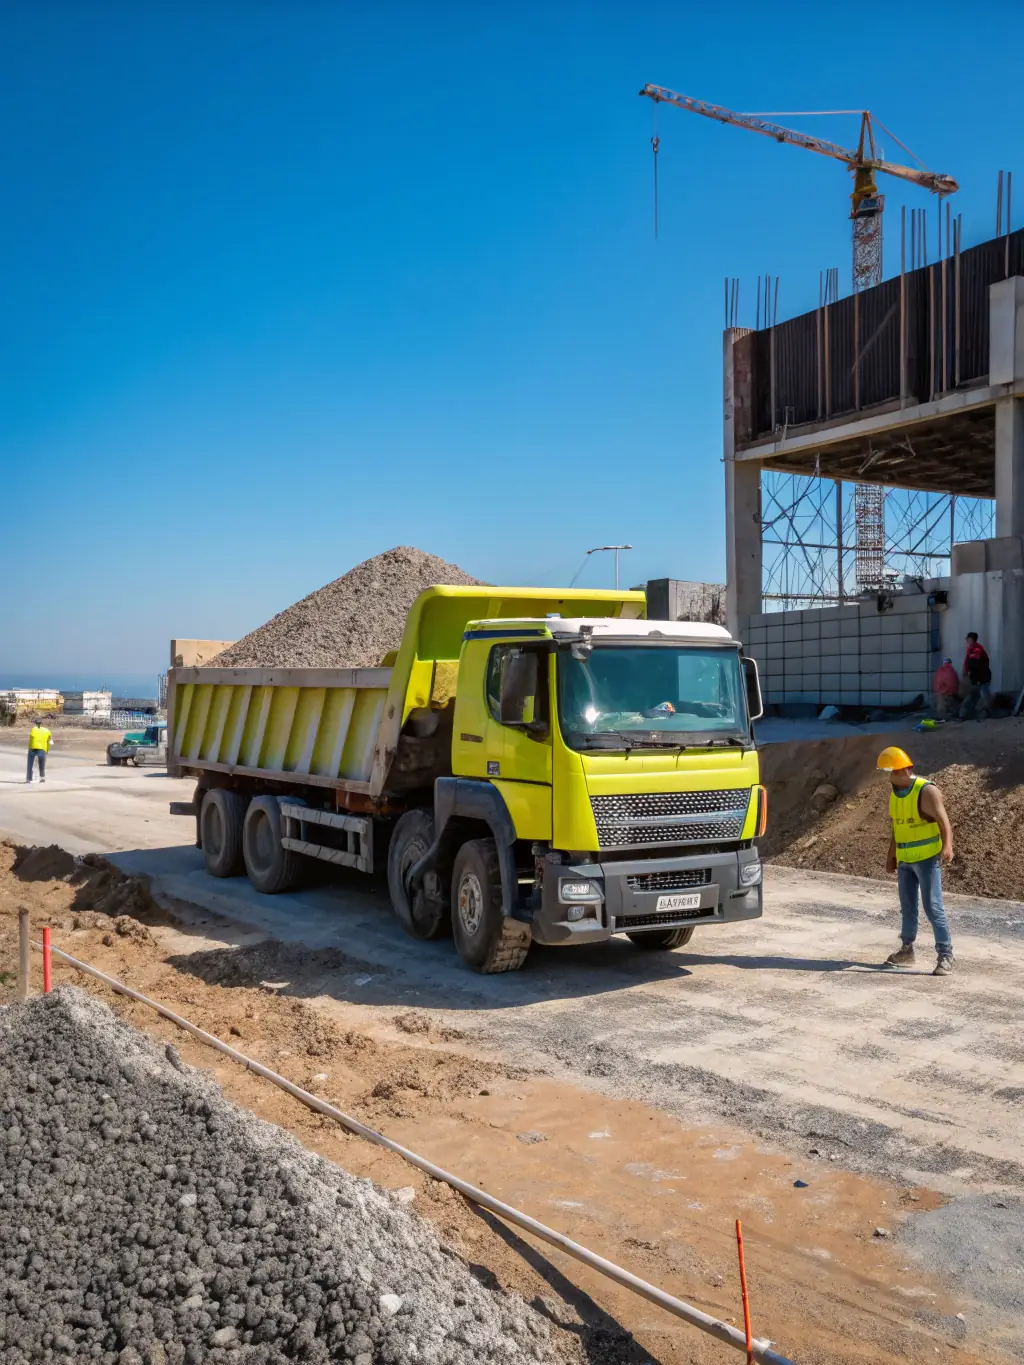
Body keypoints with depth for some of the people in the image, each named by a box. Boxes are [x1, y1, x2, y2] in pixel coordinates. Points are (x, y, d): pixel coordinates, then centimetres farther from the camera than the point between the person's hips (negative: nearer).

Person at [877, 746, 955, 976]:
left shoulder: (927, 791, -16)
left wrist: (947, 846, -38)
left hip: (927, 858, -7)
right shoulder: (895, 793, 7)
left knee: (933, 907, -9)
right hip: (905, 860, 7)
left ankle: (945, 957, -2)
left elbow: (944, 822, -22)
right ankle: (906, 951, 26)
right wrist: (891, 856, 16)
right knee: (907, 907, 15)